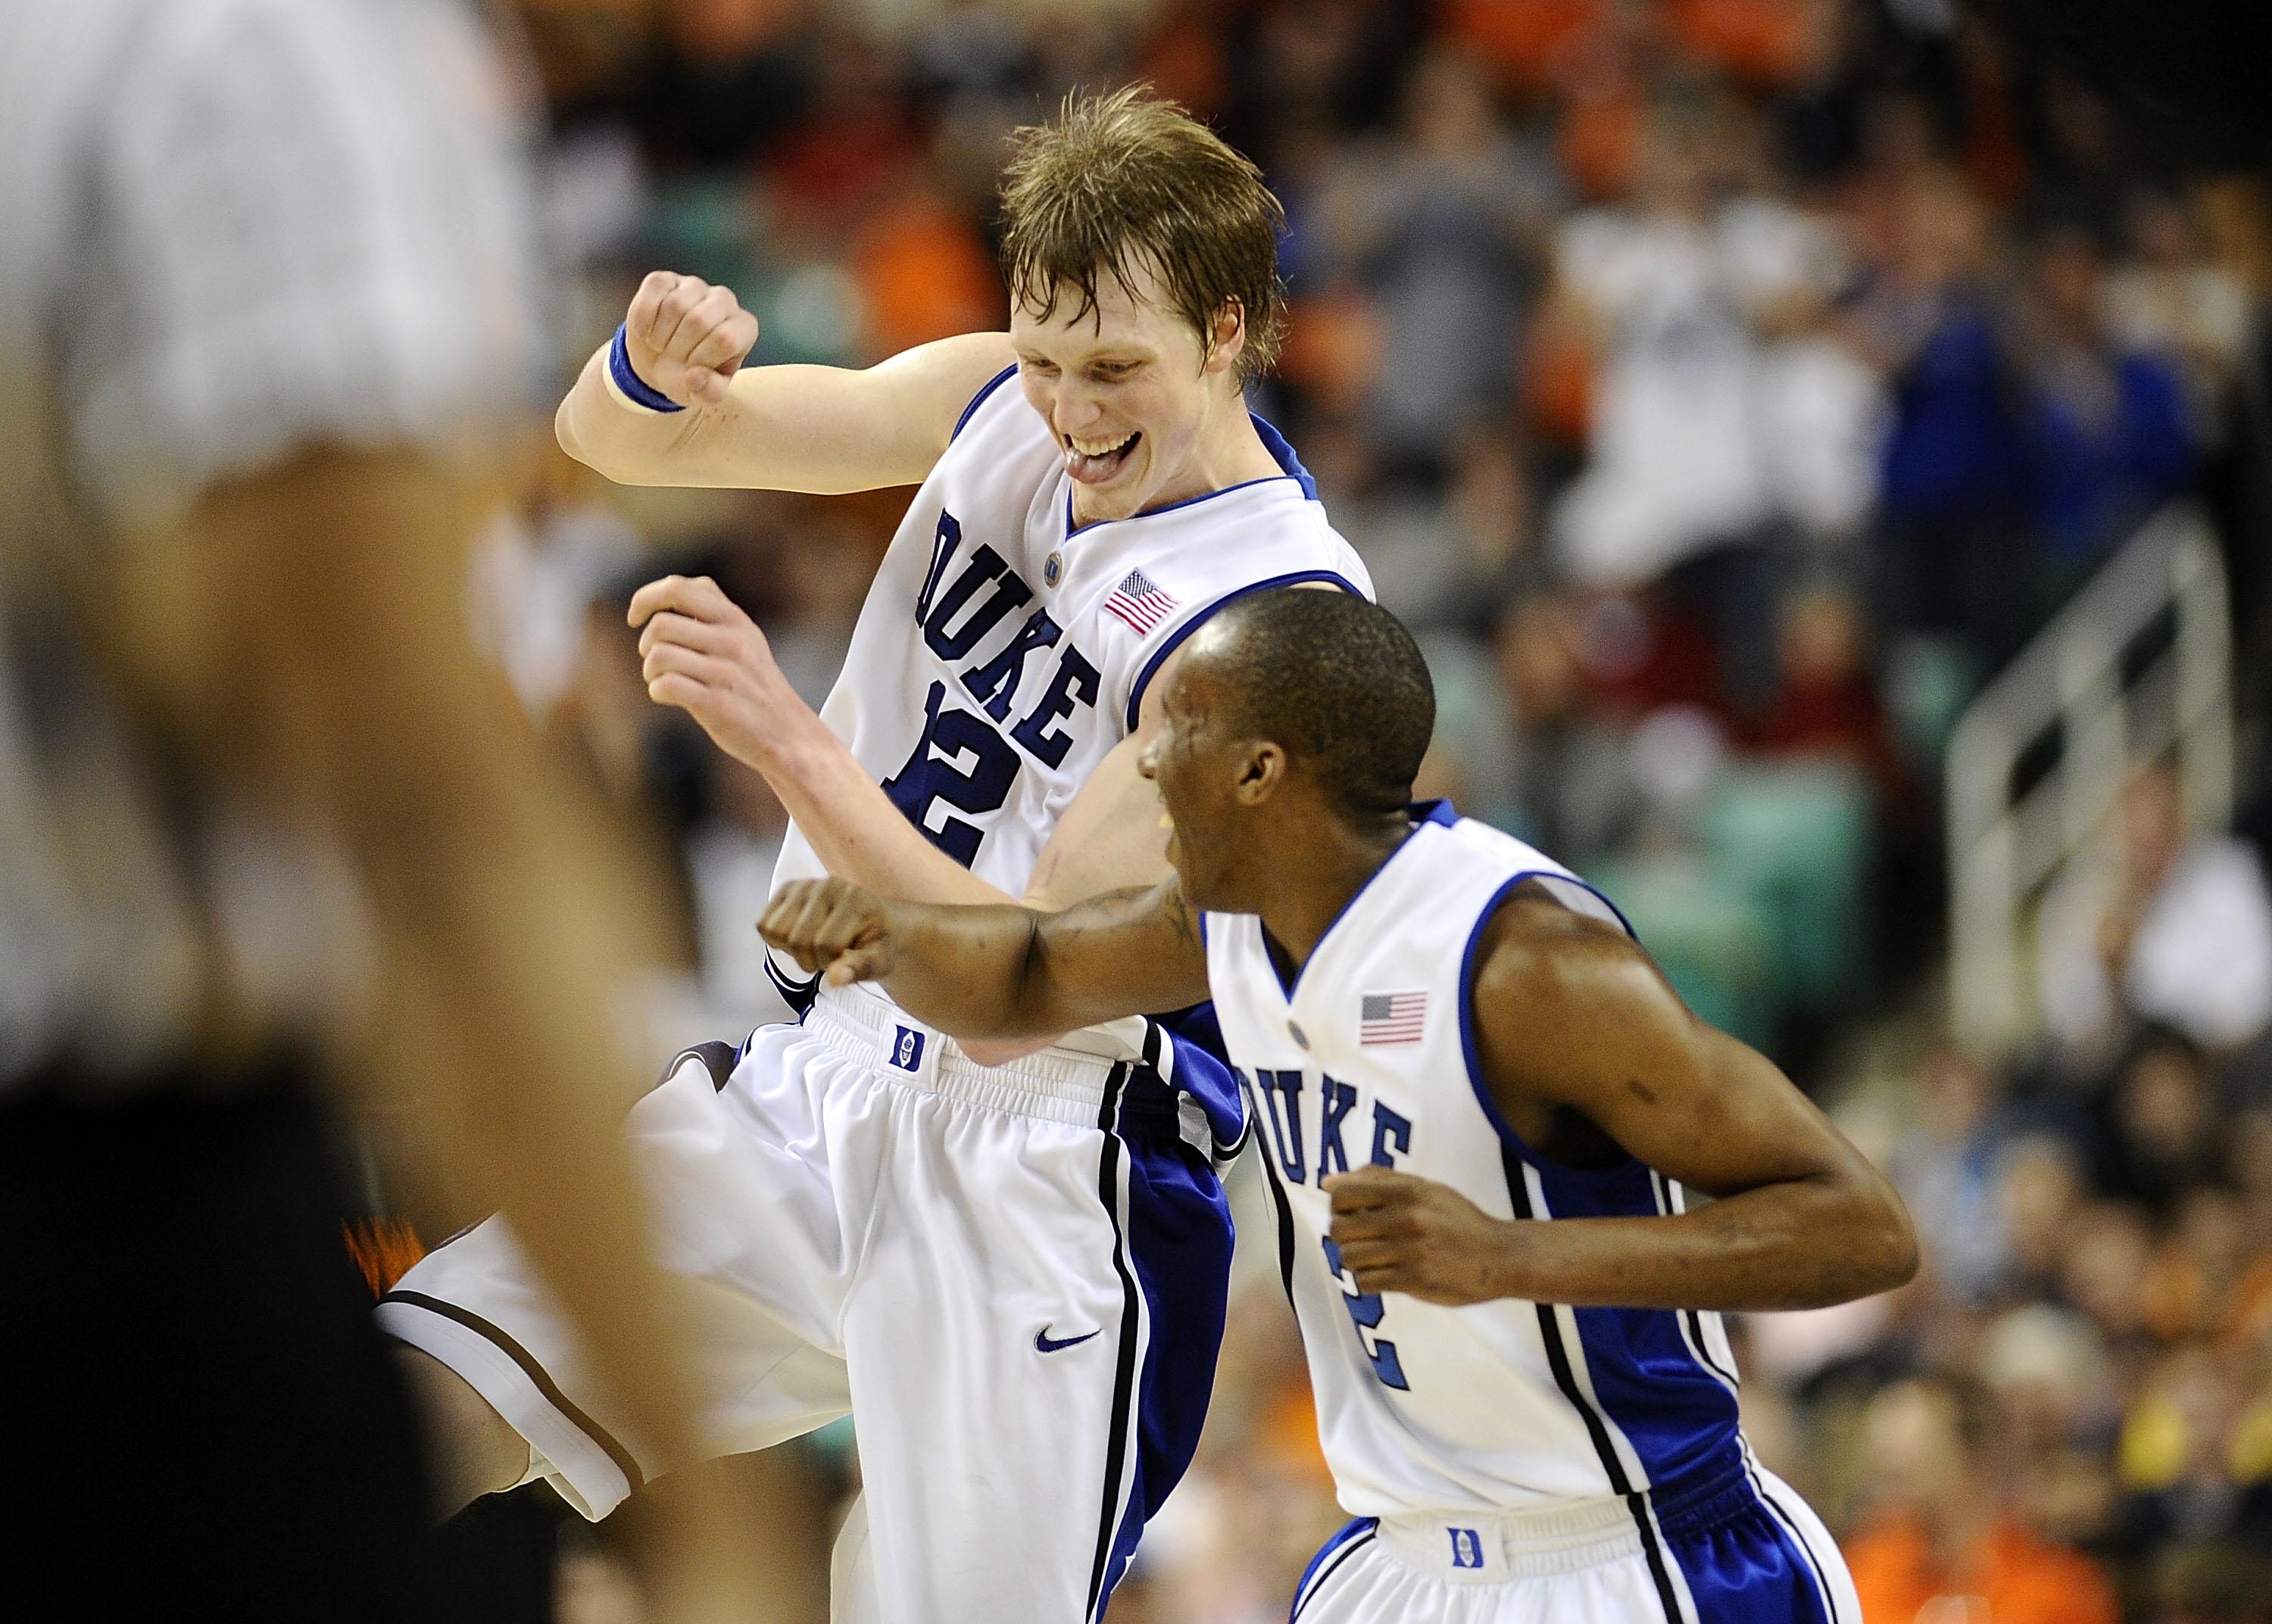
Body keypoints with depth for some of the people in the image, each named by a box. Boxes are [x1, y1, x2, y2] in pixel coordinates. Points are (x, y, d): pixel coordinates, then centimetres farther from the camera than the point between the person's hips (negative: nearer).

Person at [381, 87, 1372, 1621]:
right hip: (800, 1095, 6)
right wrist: (659, 370, -16)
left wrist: (786, 738, -31)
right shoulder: (999, 402, 4)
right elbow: (613, 443, 9)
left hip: (1029, 1182, -6)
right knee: (379, 1419, -11)